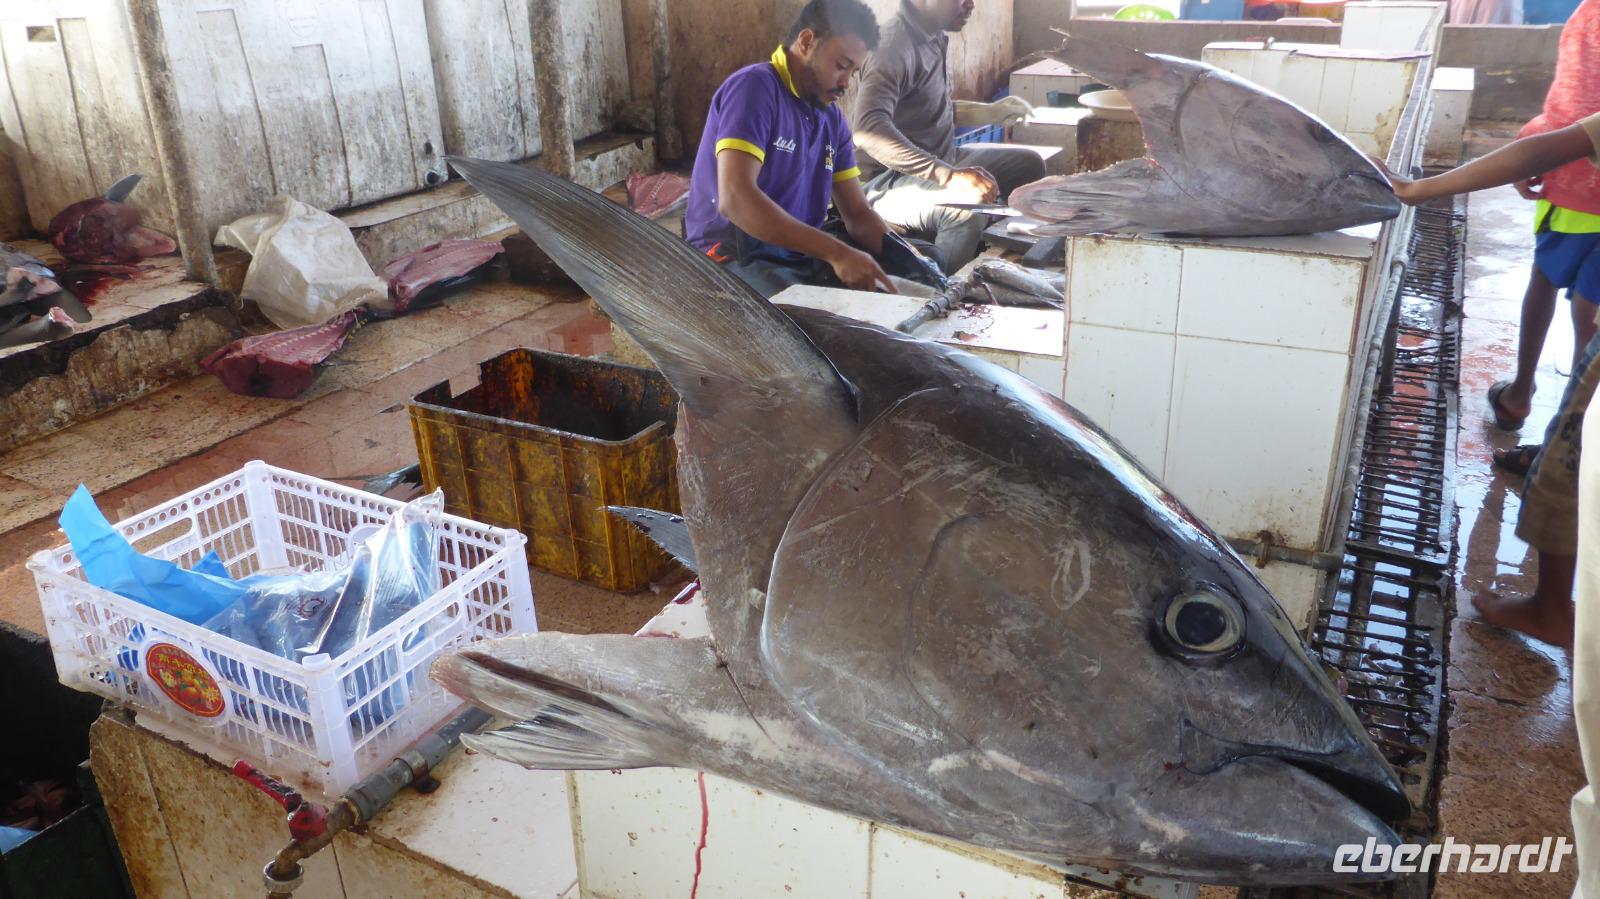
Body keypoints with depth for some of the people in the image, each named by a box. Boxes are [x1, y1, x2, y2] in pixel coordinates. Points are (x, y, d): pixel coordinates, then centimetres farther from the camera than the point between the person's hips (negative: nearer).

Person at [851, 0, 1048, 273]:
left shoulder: (937, 38, 7)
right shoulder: (896, 48, -23)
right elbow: (868, 130, -40)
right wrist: (950, 176, -44)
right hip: (890, 182, -10)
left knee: (1028, 164, 17)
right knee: (970, 207, -36)